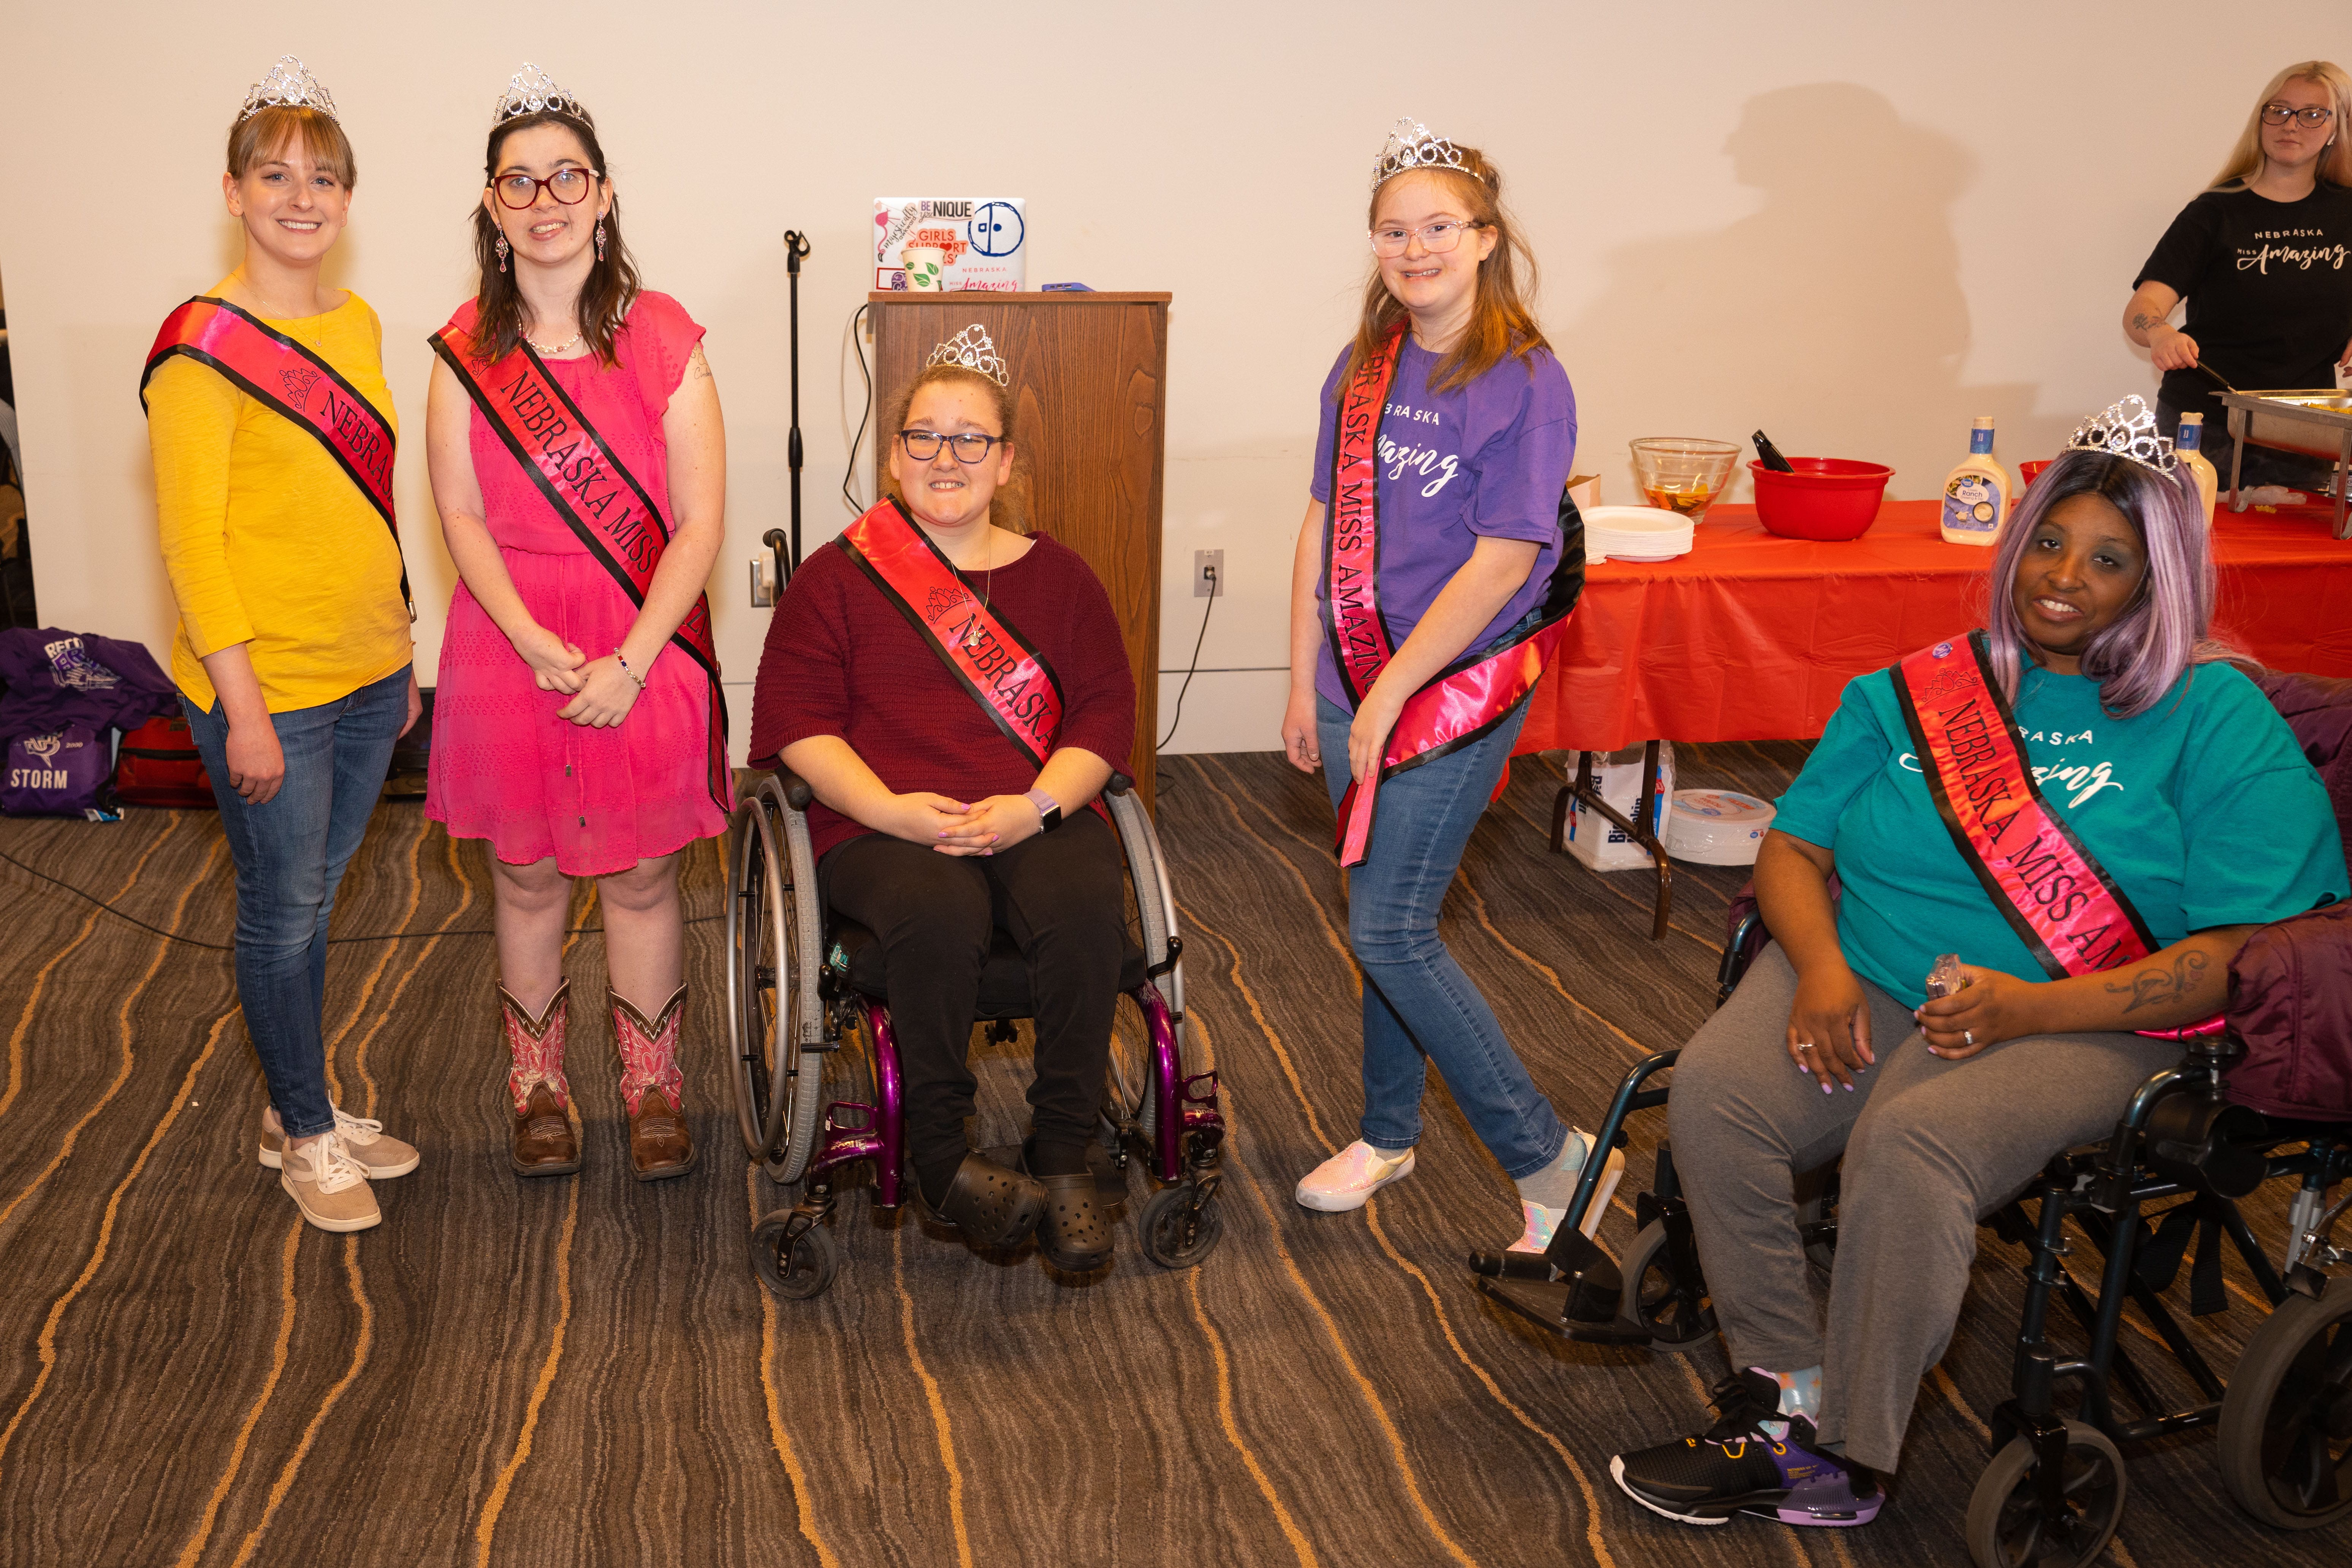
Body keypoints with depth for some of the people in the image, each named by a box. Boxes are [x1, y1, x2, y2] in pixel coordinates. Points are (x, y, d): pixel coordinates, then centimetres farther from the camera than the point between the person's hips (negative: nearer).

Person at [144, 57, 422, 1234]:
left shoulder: (357, 325, 8)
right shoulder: (201, 344, -13)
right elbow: (189, 537, -15)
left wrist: (401, 649, 14)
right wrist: (242, 705, -17)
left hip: (367, 675, 7)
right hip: (269, 688, -6)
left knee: (312, 897, 18)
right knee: (284, 909, 7)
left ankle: (297, 1111, 33)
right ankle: (305, 1135, 24)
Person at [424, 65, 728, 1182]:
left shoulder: (663, 339, -4)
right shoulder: (467, 350, 1)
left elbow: (699, 523, -7)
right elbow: (462, 518, -1)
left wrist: (628, 662, -15)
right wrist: (537, 647, -14)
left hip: (645, 645, -1)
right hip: (509, 646, 1)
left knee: (641, 877, 8)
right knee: (528, 876, 12)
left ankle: (653, 1089, 25)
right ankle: (538, 1087, 29)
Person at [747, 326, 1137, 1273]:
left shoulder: (1057, 575, 17)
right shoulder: (835, 576, 11)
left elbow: (1106, 713, 9)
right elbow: (796, 721, 3)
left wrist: (1035, 807, -11)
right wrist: (892, 808, -14)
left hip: (1038, 819, 2)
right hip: (881, 825, -1)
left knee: (1086, 909, -31)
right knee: (939, 915, -35)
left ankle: (1063, 1161, -18)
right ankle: (940, 1161, -19)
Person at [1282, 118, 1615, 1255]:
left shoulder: (1526, 383, -11)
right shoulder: (1361, 371, 8)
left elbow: (1502, 563, -16)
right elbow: (1323, 528, 11)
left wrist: (1392, 693, -16)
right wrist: (1304, 682, 9)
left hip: (1458, 686, -6)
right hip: (1358, 682, 6)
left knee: (1390, 931, -8)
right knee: (1387, 919, 15)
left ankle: (1553, 1161, 5)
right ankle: (1388, 1134, 33)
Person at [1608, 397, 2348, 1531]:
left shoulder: (2218, 721, 2)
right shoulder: (1918, 693, 13)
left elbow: (2247, 951, -6)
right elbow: (1794, 847, 12)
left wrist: (2032, 1009, -18)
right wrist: (1821, 966, -11)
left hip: (2081, 1027, -4)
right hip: (1869, 986, 4)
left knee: (1909, 1147, -34)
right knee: (1712, 1091, -25)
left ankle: (1840, 1458, -16)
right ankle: (1782, 1390, -12)